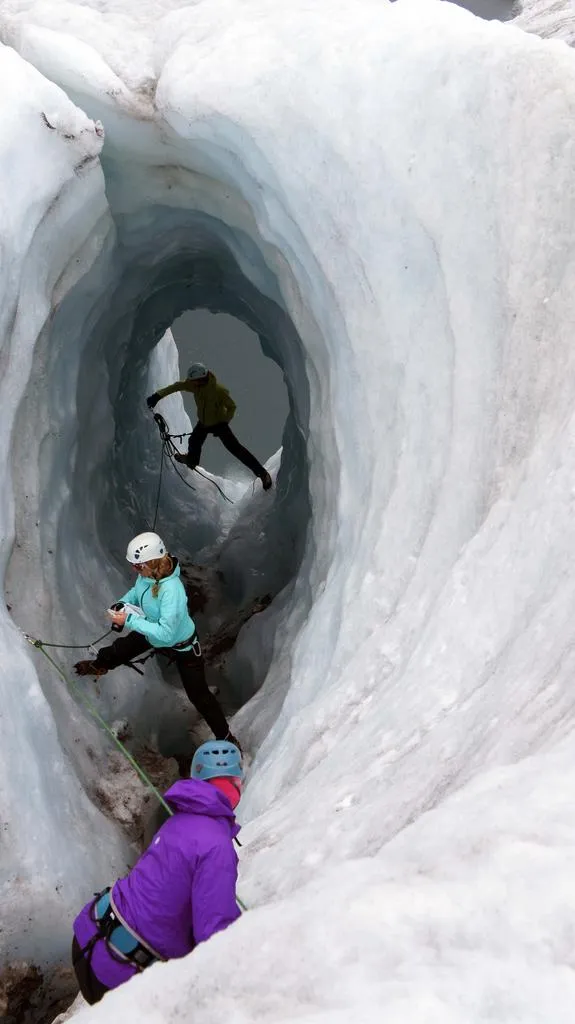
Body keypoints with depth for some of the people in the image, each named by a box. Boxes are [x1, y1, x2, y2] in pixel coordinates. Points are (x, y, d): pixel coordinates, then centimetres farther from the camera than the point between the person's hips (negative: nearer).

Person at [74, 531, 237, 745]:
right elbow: (137, 591, 3)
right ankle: (99, 666, 64)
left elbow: (165, 634, -43)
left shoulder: (171, 591, -44)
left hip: (182, 646, -7)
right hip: (153, 633, 7)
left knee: (198, 694, 4)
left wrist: (129, 620, -39)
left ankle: (225, 737, 23)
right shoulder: (147, 575, -21)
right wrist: (123, 604, -17)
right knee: (122, 648, 29)